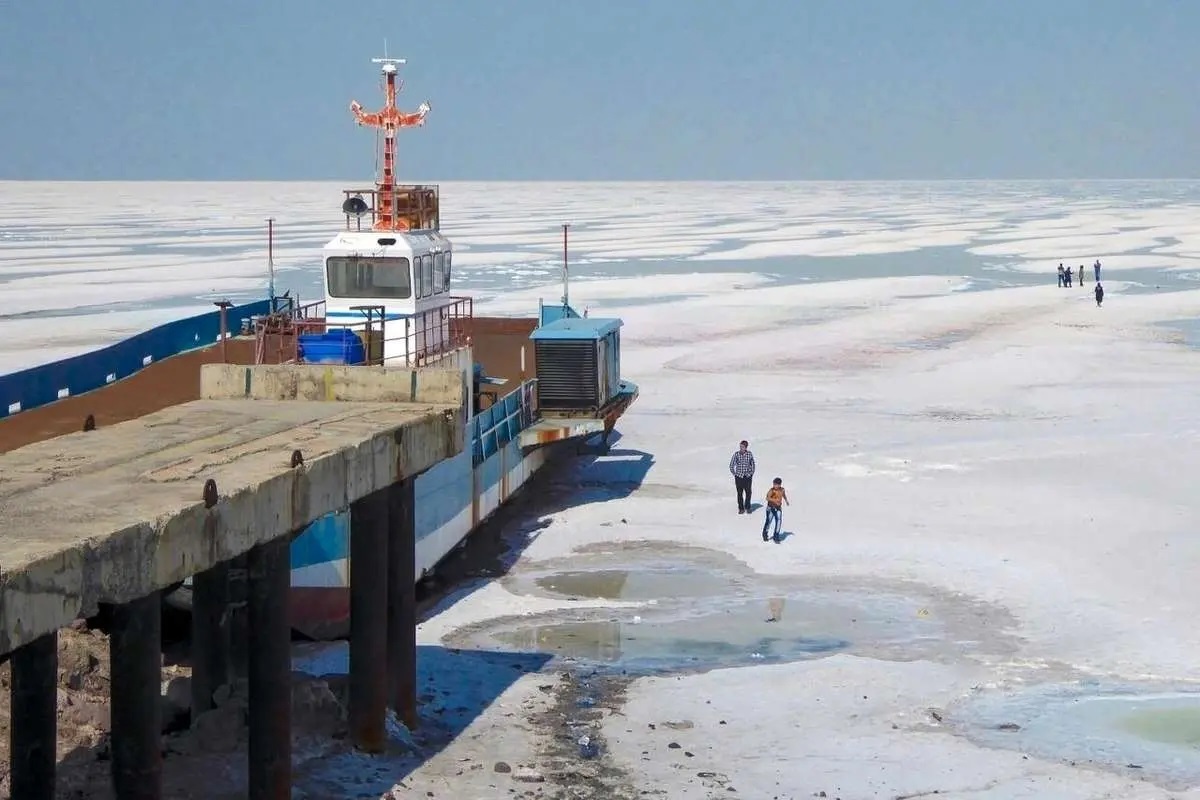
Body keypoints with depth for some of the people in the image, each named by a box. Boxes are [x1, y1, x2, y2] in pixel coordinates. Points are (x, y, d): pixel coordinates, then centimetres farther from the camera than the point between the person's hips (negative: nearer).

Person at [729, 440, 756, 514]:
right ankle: (741, 509, 13)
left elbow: (752, 464, 12)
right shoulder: (736, 454, -8)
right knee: (740, 493, 2)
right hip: (739, 477, -1)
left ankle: (747, 508, 22)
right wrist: (734, 474, -2)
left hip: (748, 477, 1)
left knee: (748, 493, 6)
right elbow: (731, 465, -1)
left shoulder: (750, 454, -3)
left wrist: (752, 472, 6)